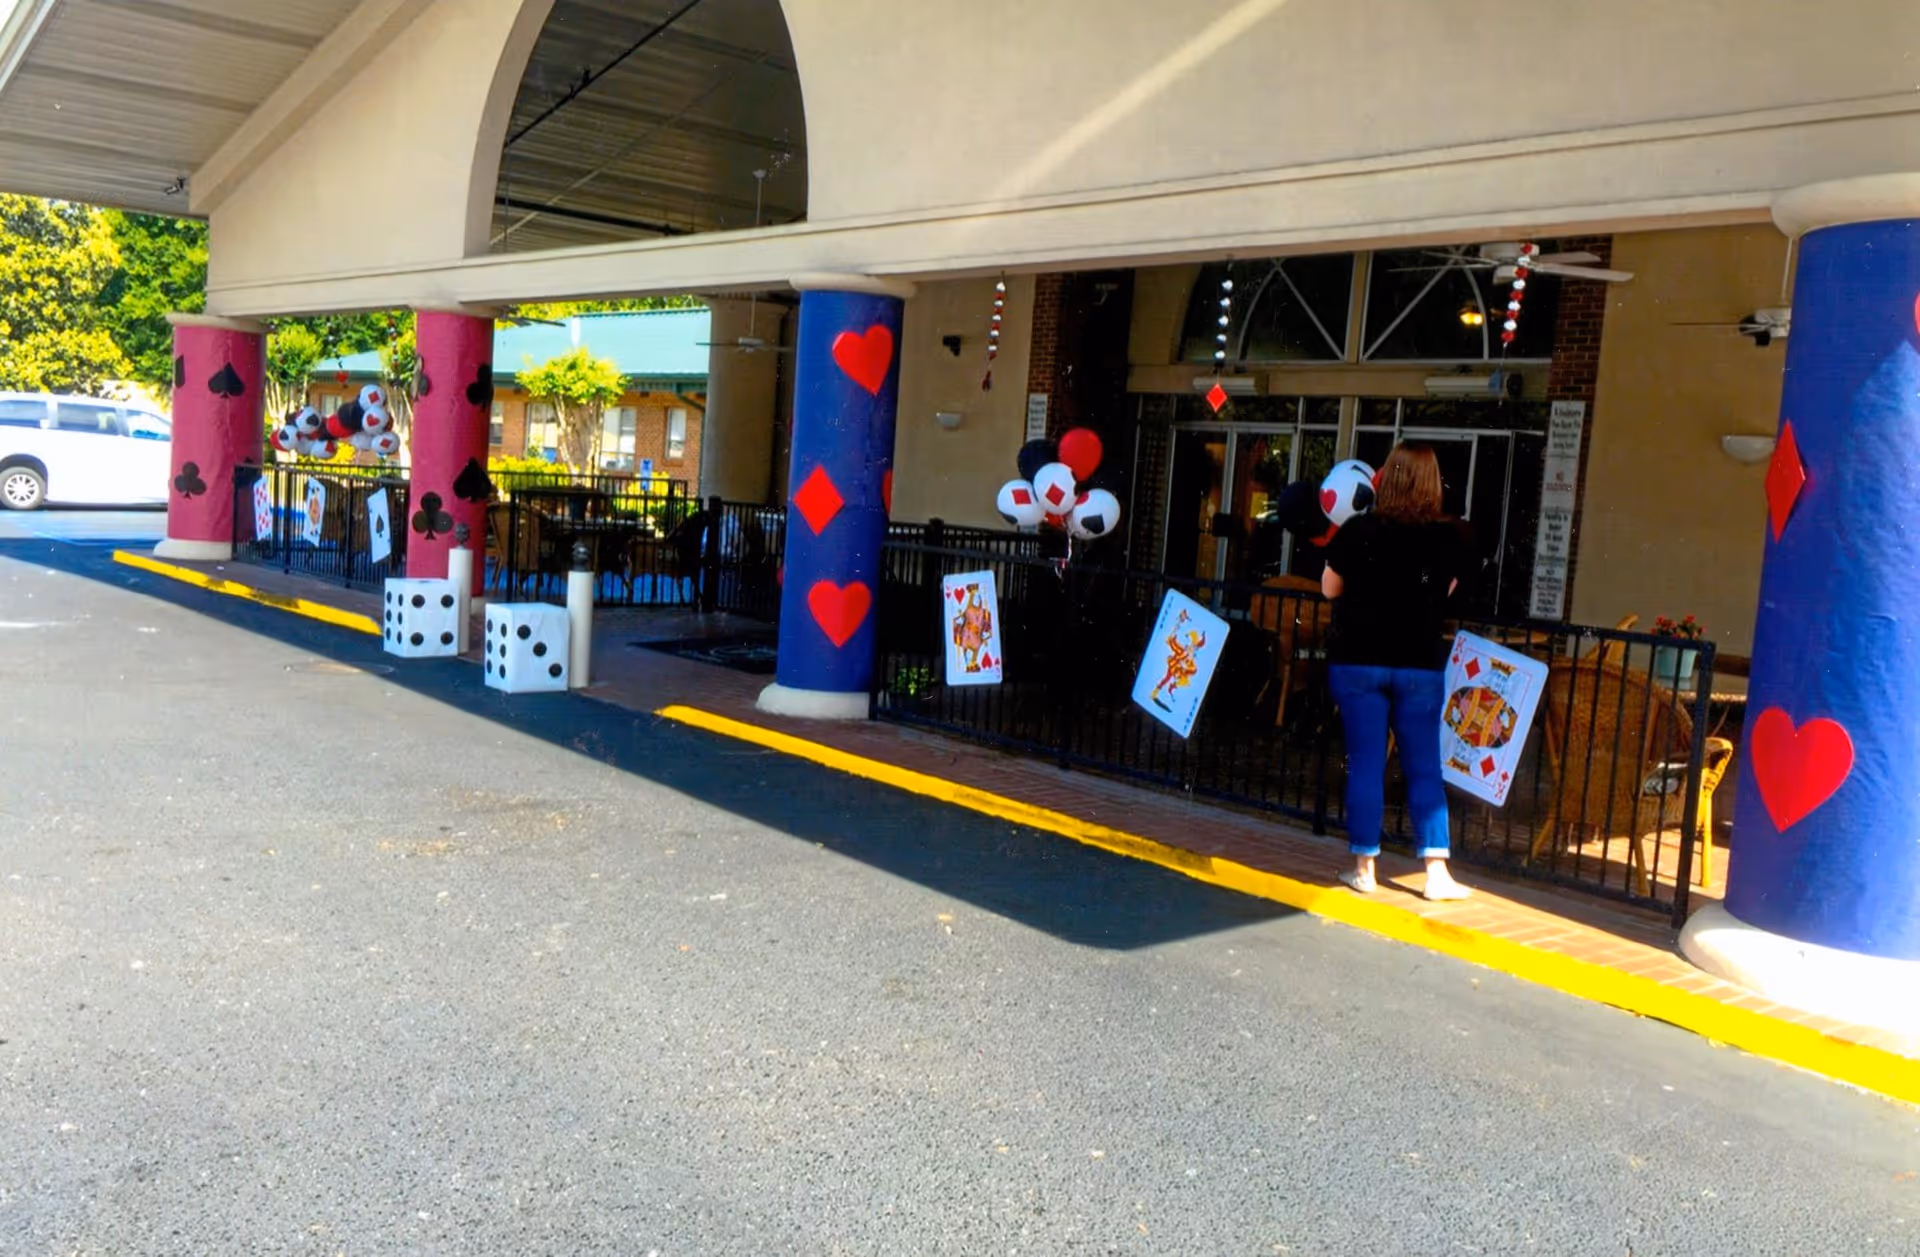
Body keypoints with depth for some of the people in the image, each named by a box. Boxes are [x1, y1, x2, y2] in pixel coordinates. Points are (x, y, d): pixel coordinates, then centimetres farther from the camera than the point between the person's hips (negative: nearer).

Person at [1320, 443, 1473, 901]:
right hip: (1420, 663, 1)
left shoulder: (1358, 531, -10)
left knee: (1365, 764, 5)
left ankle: (1364, 868, 9)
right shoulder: (1449, 538, -5)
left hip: (1358, 660, -1)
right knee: (1424, 766, 8)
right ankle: (1436, 870, 7)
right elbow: (1446, 591, 9)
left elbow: (1330, 588, 1)